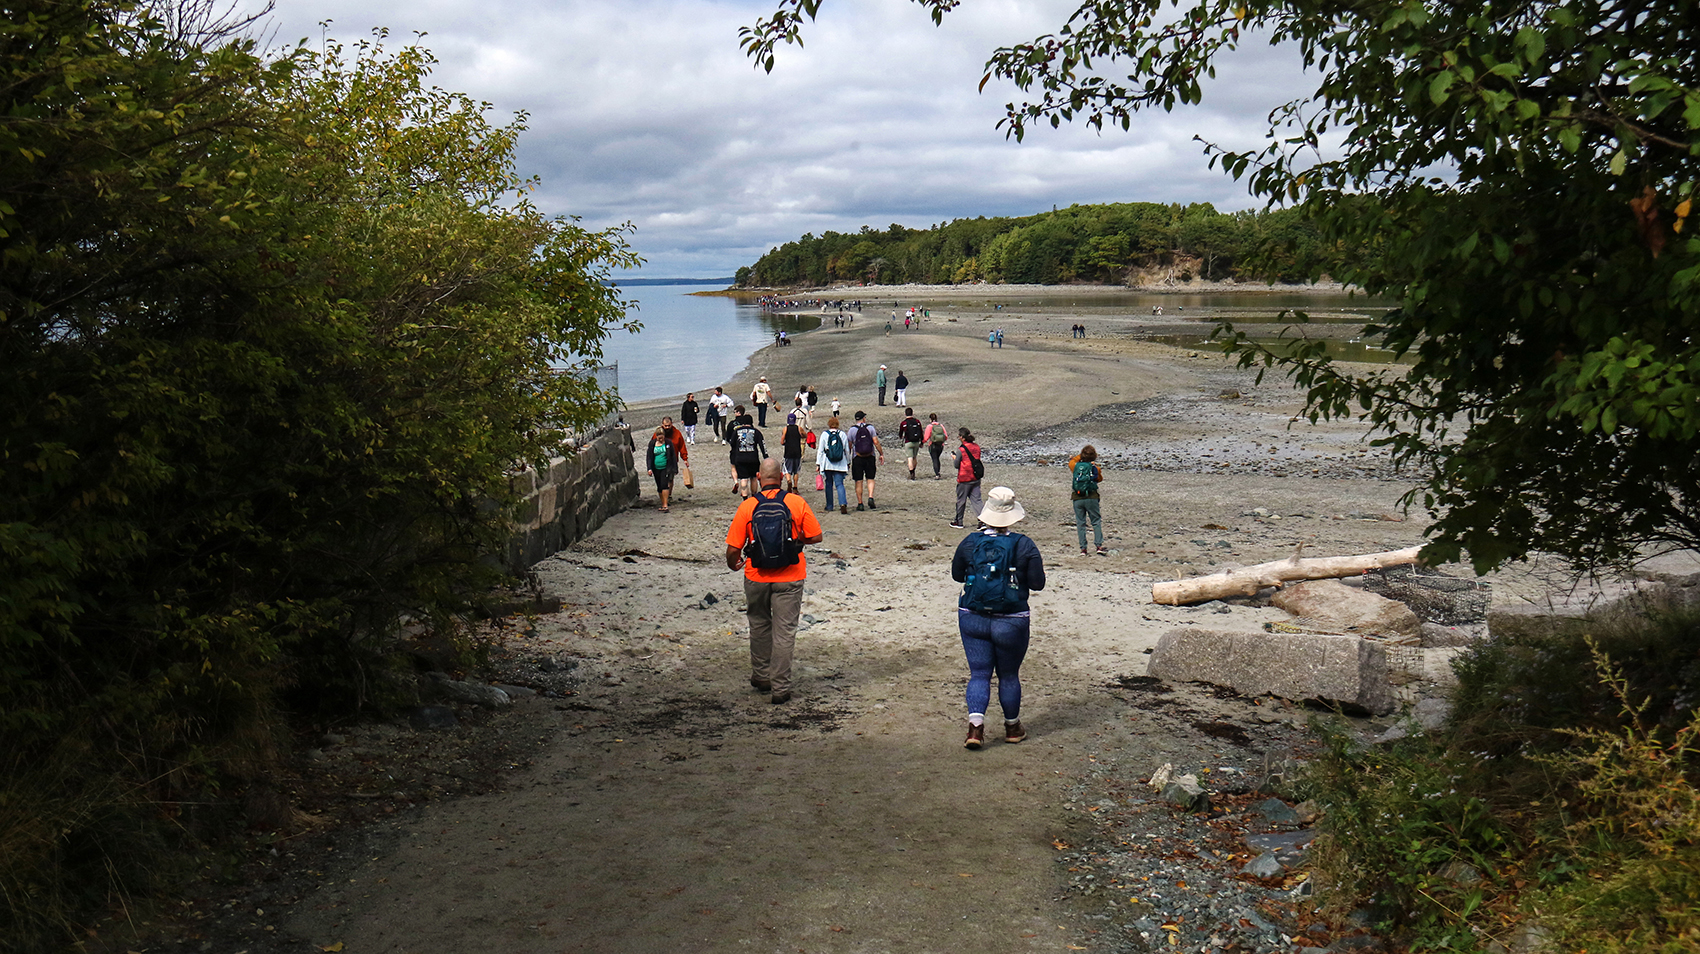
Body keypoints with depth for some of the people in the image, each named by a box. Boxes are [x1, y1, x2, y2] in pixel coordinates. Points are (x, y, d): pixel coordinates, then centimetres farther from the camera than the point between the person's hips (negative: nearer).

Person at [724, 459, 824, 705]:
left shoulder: (747, 506, -7)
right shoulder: (797, 502, -7)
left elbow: (733, 548, -7)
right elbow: (816, 537, -2)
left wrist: (733, 564, 15)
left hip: (757, 577, 1)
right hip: (789, 577, -1)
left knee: (759, 626, 21)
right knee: (785, 632, 4)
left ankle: (761, 677, 32)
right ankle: (780, 688, 4)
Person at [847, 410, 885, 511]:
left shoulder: (852, 429, -1)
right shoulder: (870, 427, 1)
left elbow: (849, 446, 0)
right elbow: (876, 442, -4)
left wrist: (848, 458, 9)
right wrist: (881, 454, 2)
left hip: (857, 458, -1)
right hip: (870, 457, 1)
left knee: (858, 481, 3)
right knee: (870, 479, 10)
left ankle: (860, 503, 2)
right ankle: (870, 497, -10)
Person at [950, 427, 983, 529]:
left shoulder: (961, 449, -15)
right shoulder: (977, 447, 3)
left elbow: (956, 465, -10)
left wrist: (954, 458, 10)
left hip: (964, 479, -5)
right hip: (976, 478, 5)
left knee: (961, 500, 10)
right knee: (976, 500, 5)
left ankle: (958, 522, 21)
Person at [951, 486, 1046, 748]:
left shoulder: (970, 542, -3)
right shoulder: (1024, 545, -9)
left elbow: (956, 575, 9)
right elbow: (1037, 584, -6)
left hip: (972, 619, 1)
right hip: (1011, 623, -1)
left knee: (979, 674, 7)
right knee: (1009, 675, 15)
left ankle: (975, 726, -10)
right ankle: (1012, 727, 30)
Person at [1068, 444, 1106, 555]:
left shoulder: (1075, 466, 0)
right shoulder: (1095, 468, -3)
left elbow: (1071, 461, 24)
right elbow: (1100, 478, 16)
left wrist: (1080, 456, 25)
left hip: (1077, 499, 2)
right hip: (1091, 498, -1)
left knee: (1080, 523, 6)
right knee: (1096, 522, 7)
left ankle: (1083, 548, 3)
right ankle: (1099, 545, -4)